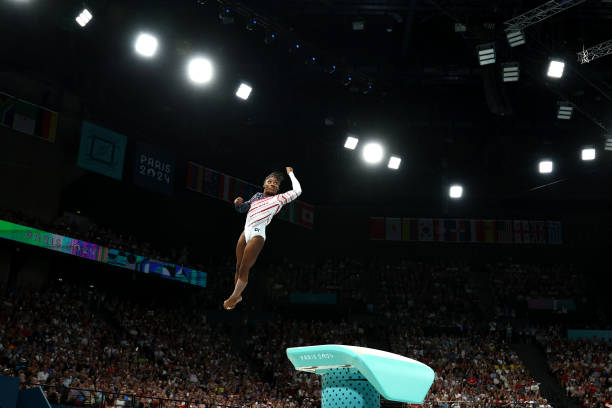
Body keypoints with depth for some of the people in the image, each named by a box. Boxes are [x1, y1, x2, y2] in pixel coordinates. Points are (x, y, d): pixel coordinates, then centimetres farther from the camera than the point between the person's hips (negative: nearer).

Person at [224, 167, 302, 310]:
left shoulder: (279, 198, 6)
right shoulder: (257, 196, 20)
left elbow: (297, 191, 2)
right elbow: (242, 208, 31)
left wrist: (290, 173, 14)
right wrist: (238, 203, 8)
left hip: (257, 234, -6)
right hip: (246, 232, 6)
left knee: (244, 269, -5)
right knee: (238, 267, 8)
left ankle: (234, 297, 9)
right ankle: (238, 296, 22)